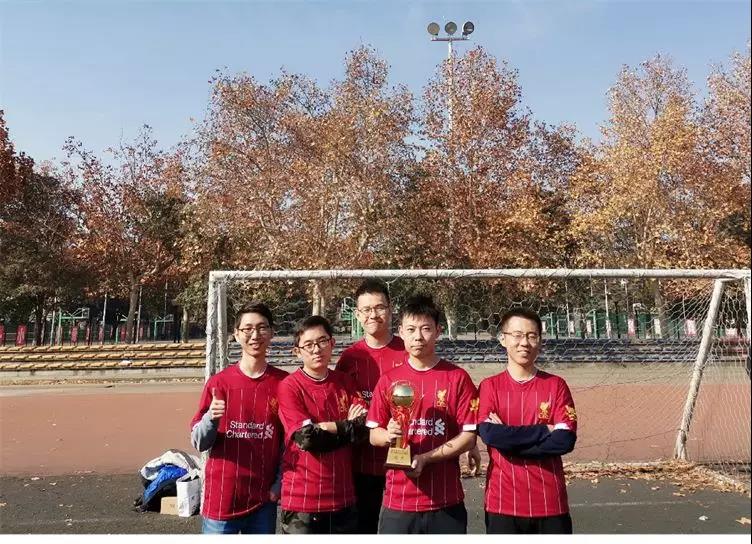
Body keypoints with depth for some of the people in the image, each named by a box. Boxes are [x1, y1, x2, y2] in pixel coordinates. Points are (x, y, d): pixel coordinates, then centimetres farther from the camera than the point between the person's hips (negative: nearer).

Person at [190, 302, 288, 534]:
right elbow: (199, 443, -3)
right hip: (222, 498, -1)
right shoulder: (218, 382, -5)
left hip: (264, 499, 1)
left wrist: (279, 484, -1)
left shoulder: (284, 383, -2)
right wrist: (211, 418, -22)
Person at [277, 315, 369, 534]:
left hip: (343, 498, 4)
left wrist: (323, 427, -14)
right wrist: (345, 426, -7)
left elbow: (363, 429, -4)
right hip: (302, 500, -4)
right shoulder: (289, 387, -8)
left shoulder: (345, 382, 6)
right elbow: (306, 438, -17)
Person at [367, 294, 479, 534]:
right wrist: (389, 435, -15)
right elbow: (374, 435, 7)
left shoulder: (458, 378, -3)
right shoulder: (388, 380, 3)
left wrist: (425, 458, -15)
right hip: (398, 501, 1)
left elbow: (469, 437, -4)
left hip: (446, 502, -1)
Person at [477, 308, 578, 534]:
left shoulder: (556, 385, 2)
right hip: (503, 502, -1)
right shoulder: (490, 386, 0)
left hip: (550, 502, 1)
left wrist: (509, 438, -13)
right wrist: (545, 430, -12)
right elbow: (490, 435, -15)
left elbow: (565, 440, -9)